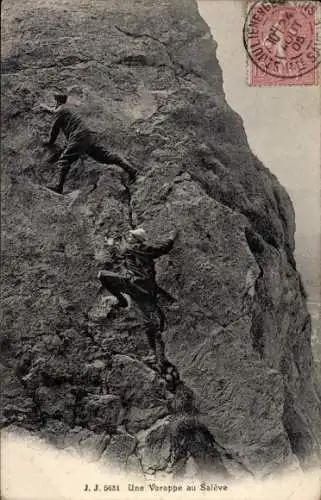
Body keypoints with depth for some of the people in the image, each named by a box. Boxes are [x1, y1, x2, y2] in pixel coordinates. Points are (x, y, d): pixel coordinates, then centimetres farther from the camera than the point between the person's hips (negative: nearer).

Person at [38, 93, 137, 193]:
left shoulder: (61, 110, 5)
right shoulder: (67, 109, 31)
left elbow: (55, 129, 9)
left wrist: (50, 142, 24)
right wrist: (46, 108, 72)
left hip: (79, 139, -9)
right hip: (90, 137, 9)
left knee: (64, 160, -8)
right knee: (105, 155, 5)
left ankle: (59, 187, -18)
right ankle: (128, 167, -4)